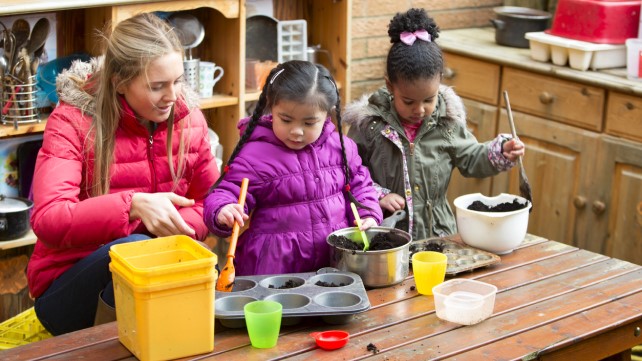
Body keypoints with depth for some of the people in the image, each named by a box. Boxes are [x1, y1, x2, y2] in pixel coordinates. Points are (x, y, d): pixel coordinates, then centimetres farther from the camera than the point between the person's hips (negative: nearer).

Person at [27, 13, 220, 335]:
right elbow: (47, 220, -25)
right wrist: (134, 205, -39)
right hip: (68, 283, -3)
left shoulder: (188, 117, -1)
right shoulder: (73, 121, -14)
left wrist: (178, 226, -19)